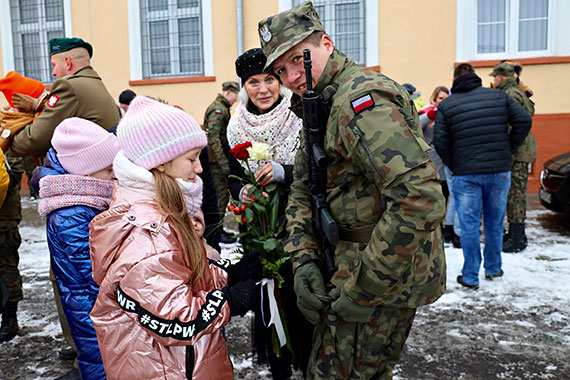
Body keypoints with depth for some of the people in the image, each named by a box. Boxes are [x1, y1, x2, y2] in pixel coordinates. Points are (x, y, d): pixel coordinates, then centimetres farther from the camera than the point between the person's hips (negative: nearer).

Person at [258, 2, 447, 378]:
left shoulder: (361, 99, -22)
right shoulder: (321, 106, 11)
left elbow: (419, 198, -33)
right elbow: (302, 191, 11)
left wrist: (365, 290, -25)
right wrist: (304, 261, -4)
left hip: (384, 275, -9)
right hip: (351, 263, 9)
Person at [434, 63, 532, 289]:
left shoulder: (446, 105, 0)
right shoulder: (498, 96, 6)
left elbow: (440, 142, -6)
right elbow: (524, 121, 1)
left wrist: (453, 166, 5)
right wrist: (508, 150, 9)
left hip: (465, 175, -2)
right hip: (499, 171, 2)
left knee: (469, 226, 4)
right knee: (495, 223, 16)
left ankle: (471, 277, 9)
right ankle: (493, 269, 30)